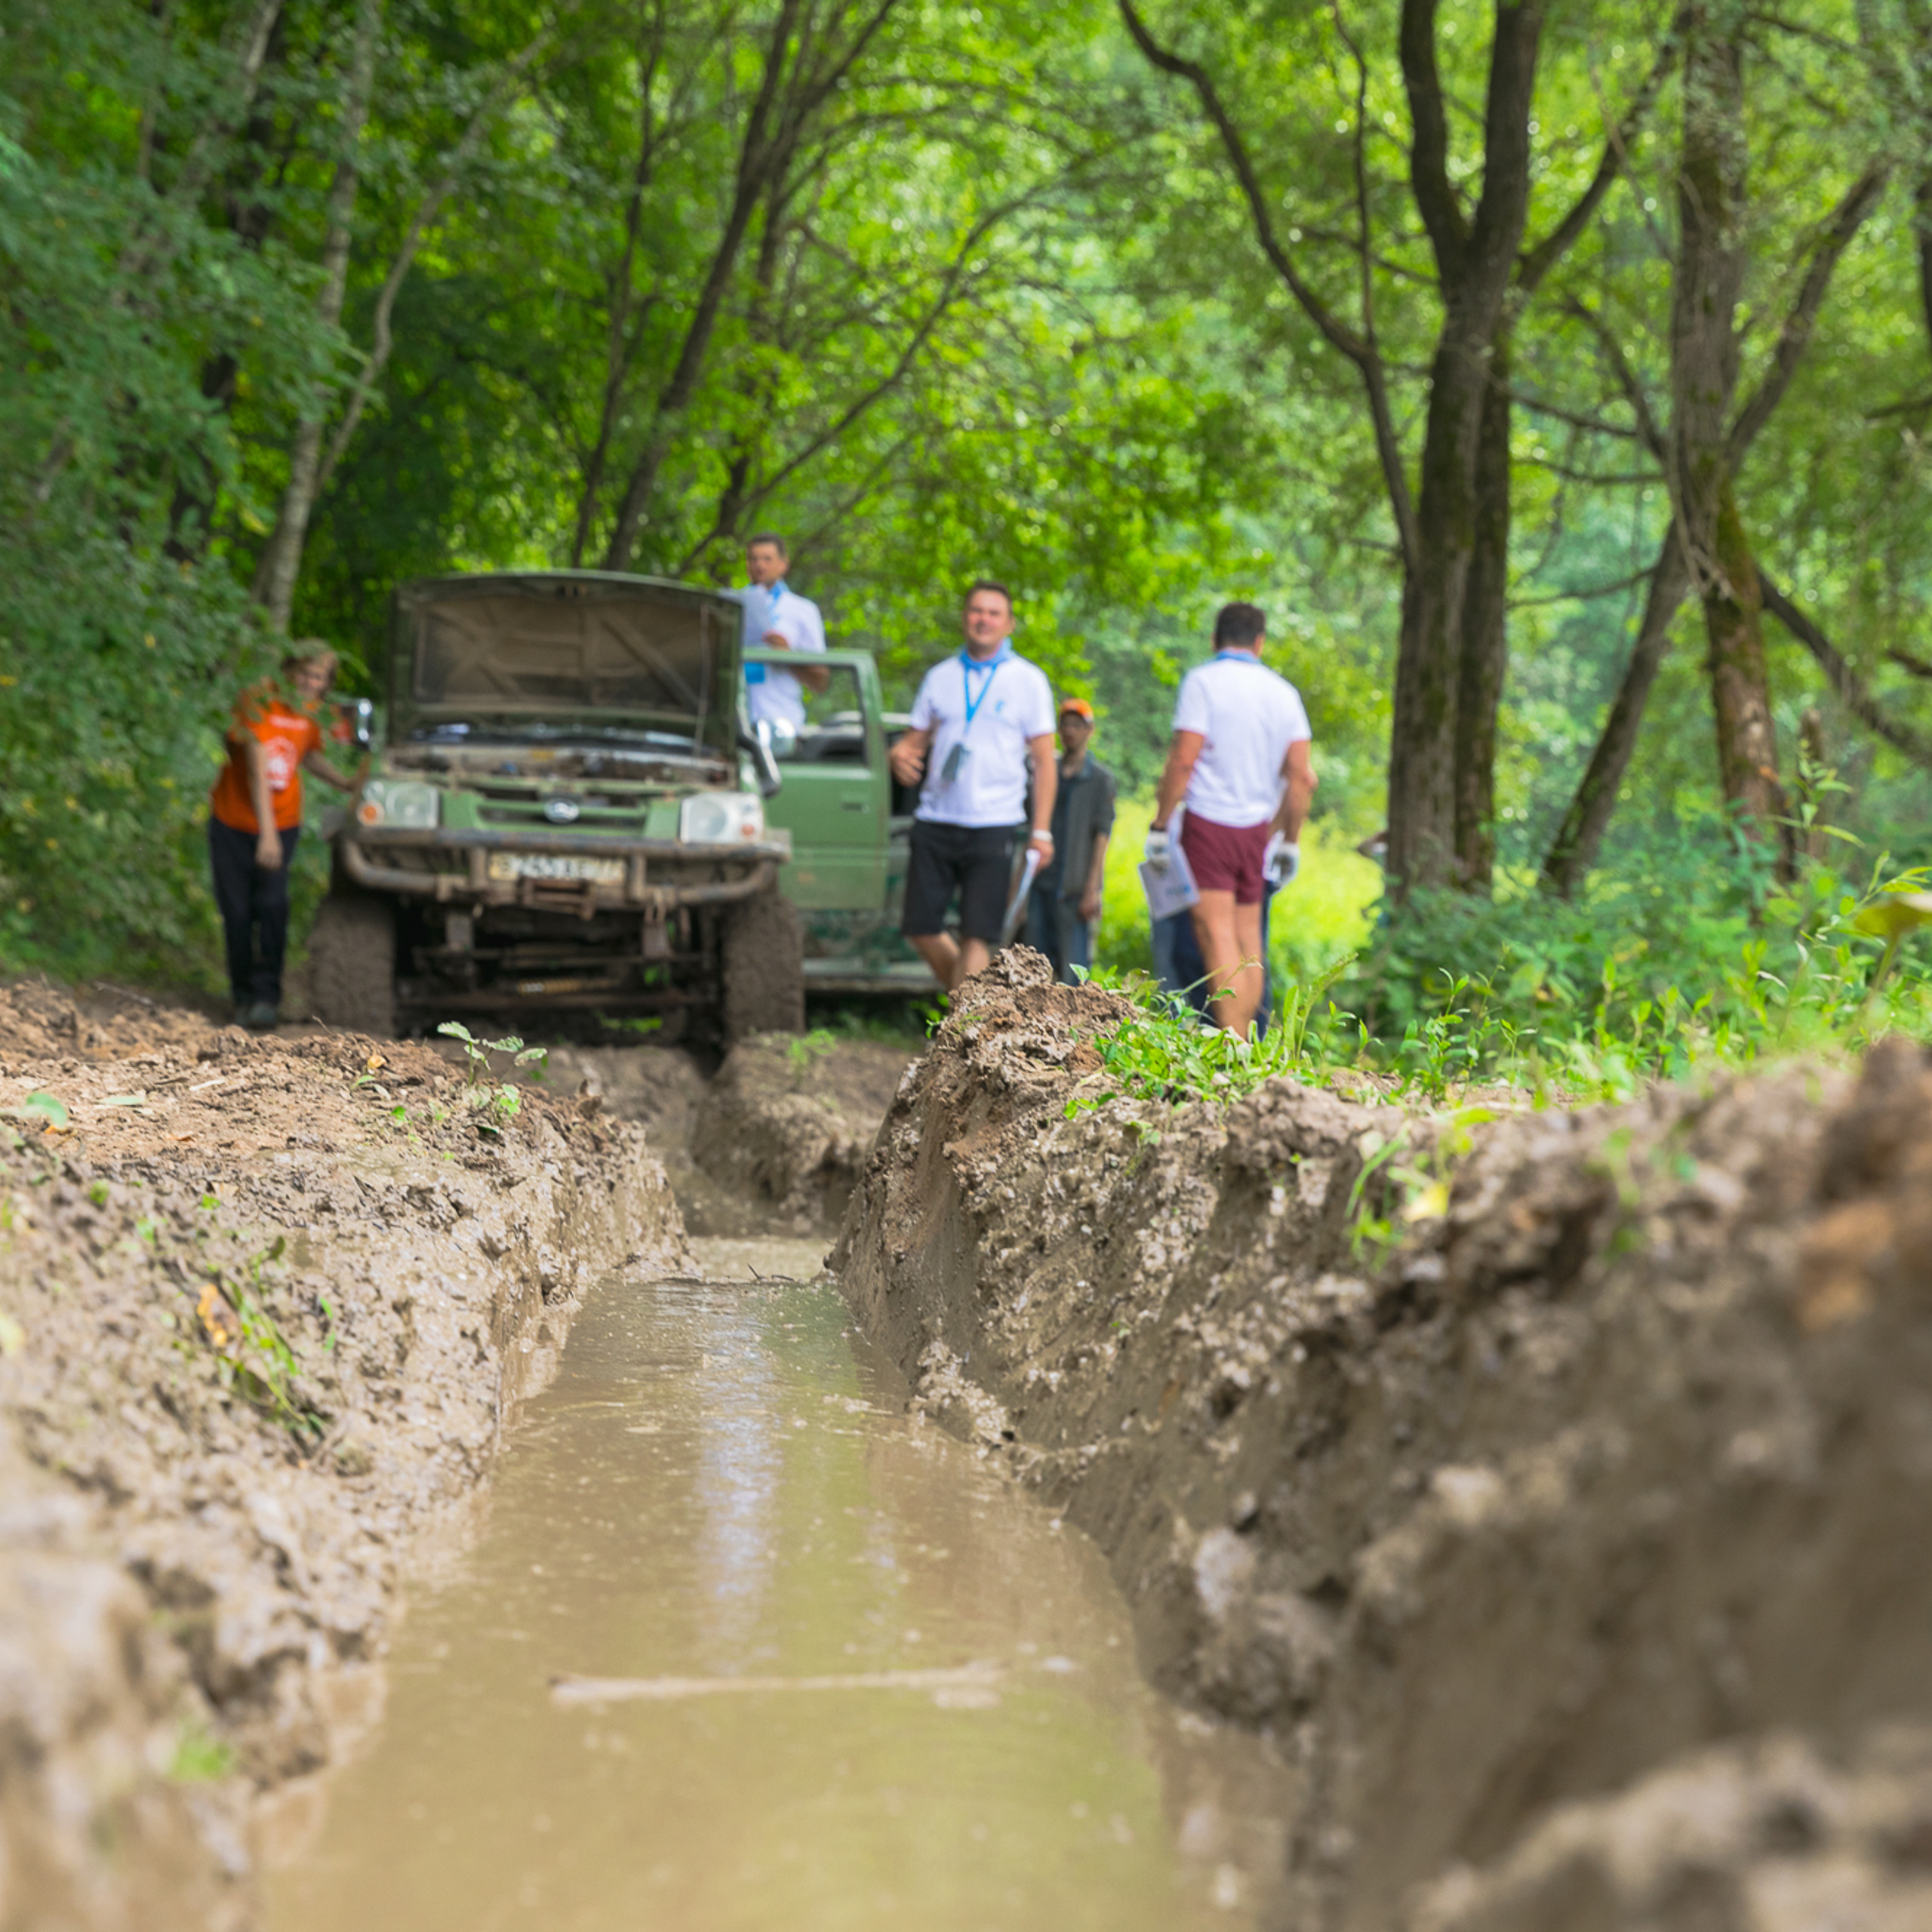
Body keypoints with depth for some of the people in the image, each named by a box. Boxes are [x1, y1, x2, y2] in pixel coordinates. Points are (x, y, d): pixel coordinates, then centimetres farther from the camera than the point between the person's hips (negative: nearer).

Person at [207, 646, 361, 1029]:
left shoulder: (311, 711, 0)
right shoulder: (259, 700, -18)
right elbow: (258, 767, -25)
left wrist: (345, 783, 6)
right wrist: (266, 833, -31)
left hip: (282, 822, 3)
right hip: (233, 821, -3)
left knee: (272, 906, -14)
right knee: (237, 911, 2)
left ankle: (266, 996, -10)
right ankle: (244, 995, 19)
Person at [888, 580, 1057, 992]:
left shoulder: (1028, 680, 3)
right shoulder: (940, 677, 12)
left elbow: (1044, 760, 2)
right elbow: (916, 738, 16)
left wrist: (1041, 830, -6)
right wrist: (901, 755, -10)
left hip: (993, 825, -4)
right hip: (935, 820, 4)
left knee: (977, 935, -9)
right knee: (921, 927, 3)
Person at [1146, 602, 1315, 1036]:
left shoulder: (1203, 681, -5)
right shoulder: (1283, 691, 9)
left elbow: (1184, 760, -14)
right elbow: (1302, 778, 6)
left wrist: (1159, 826, -9)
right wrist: (1290, 839, 14)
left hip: (1209, 823, -5)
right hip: (1257, 826, 5)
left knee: (1218, 940, -11)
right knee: (1249, 944, 11)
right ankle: (1244, 1043, 12)